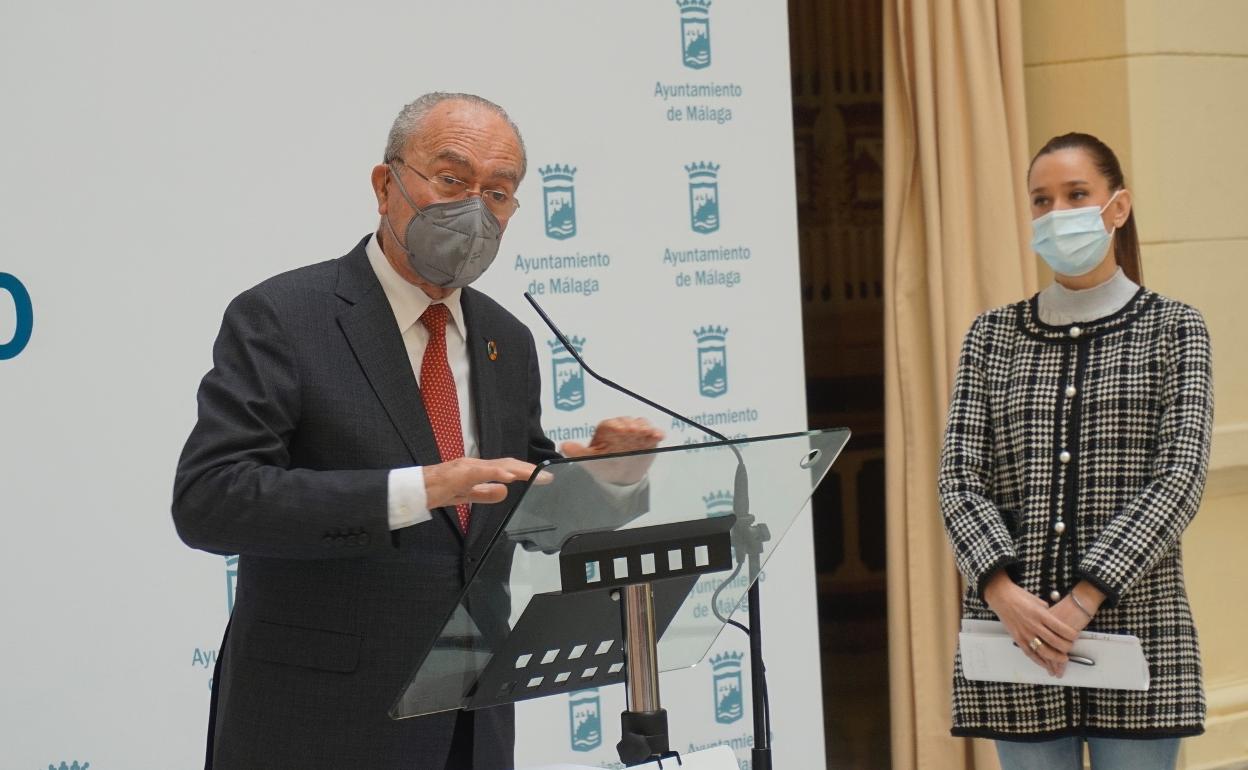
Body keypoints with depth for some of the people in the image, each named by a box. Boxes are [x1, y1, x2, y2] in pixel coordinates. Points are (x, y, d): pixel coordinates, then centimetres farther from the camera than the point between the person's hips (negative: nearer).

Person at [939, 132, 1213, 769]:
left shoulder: (1173, 329, 6)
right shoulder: (993, 335, 11)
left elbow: (1180, 477, -5)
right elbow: (960, 478, 3)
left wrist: (1087, 597, -16)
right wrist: (1003, 590, -15)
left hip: (1137, 628, -1)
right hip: (1014, 631, 2)